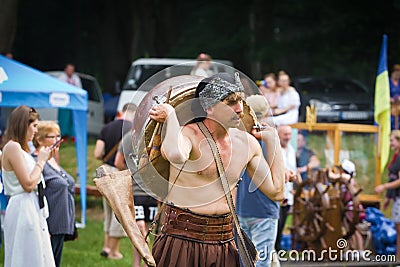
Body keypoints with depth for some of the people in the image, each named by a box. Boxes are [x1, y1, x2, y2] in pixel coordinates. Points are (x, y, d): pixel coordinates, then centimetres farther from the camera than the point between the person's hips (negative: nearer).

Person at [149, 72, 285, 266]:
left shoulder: (247, 143, 8)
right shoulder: (188, 134, -12)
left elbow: (276, 191, 12)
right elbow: (176, 154, -40)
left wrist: (272, 140, 13)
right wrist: (170, 115, -23)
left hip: (224, 242, 6)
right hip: (182, 240, -5)